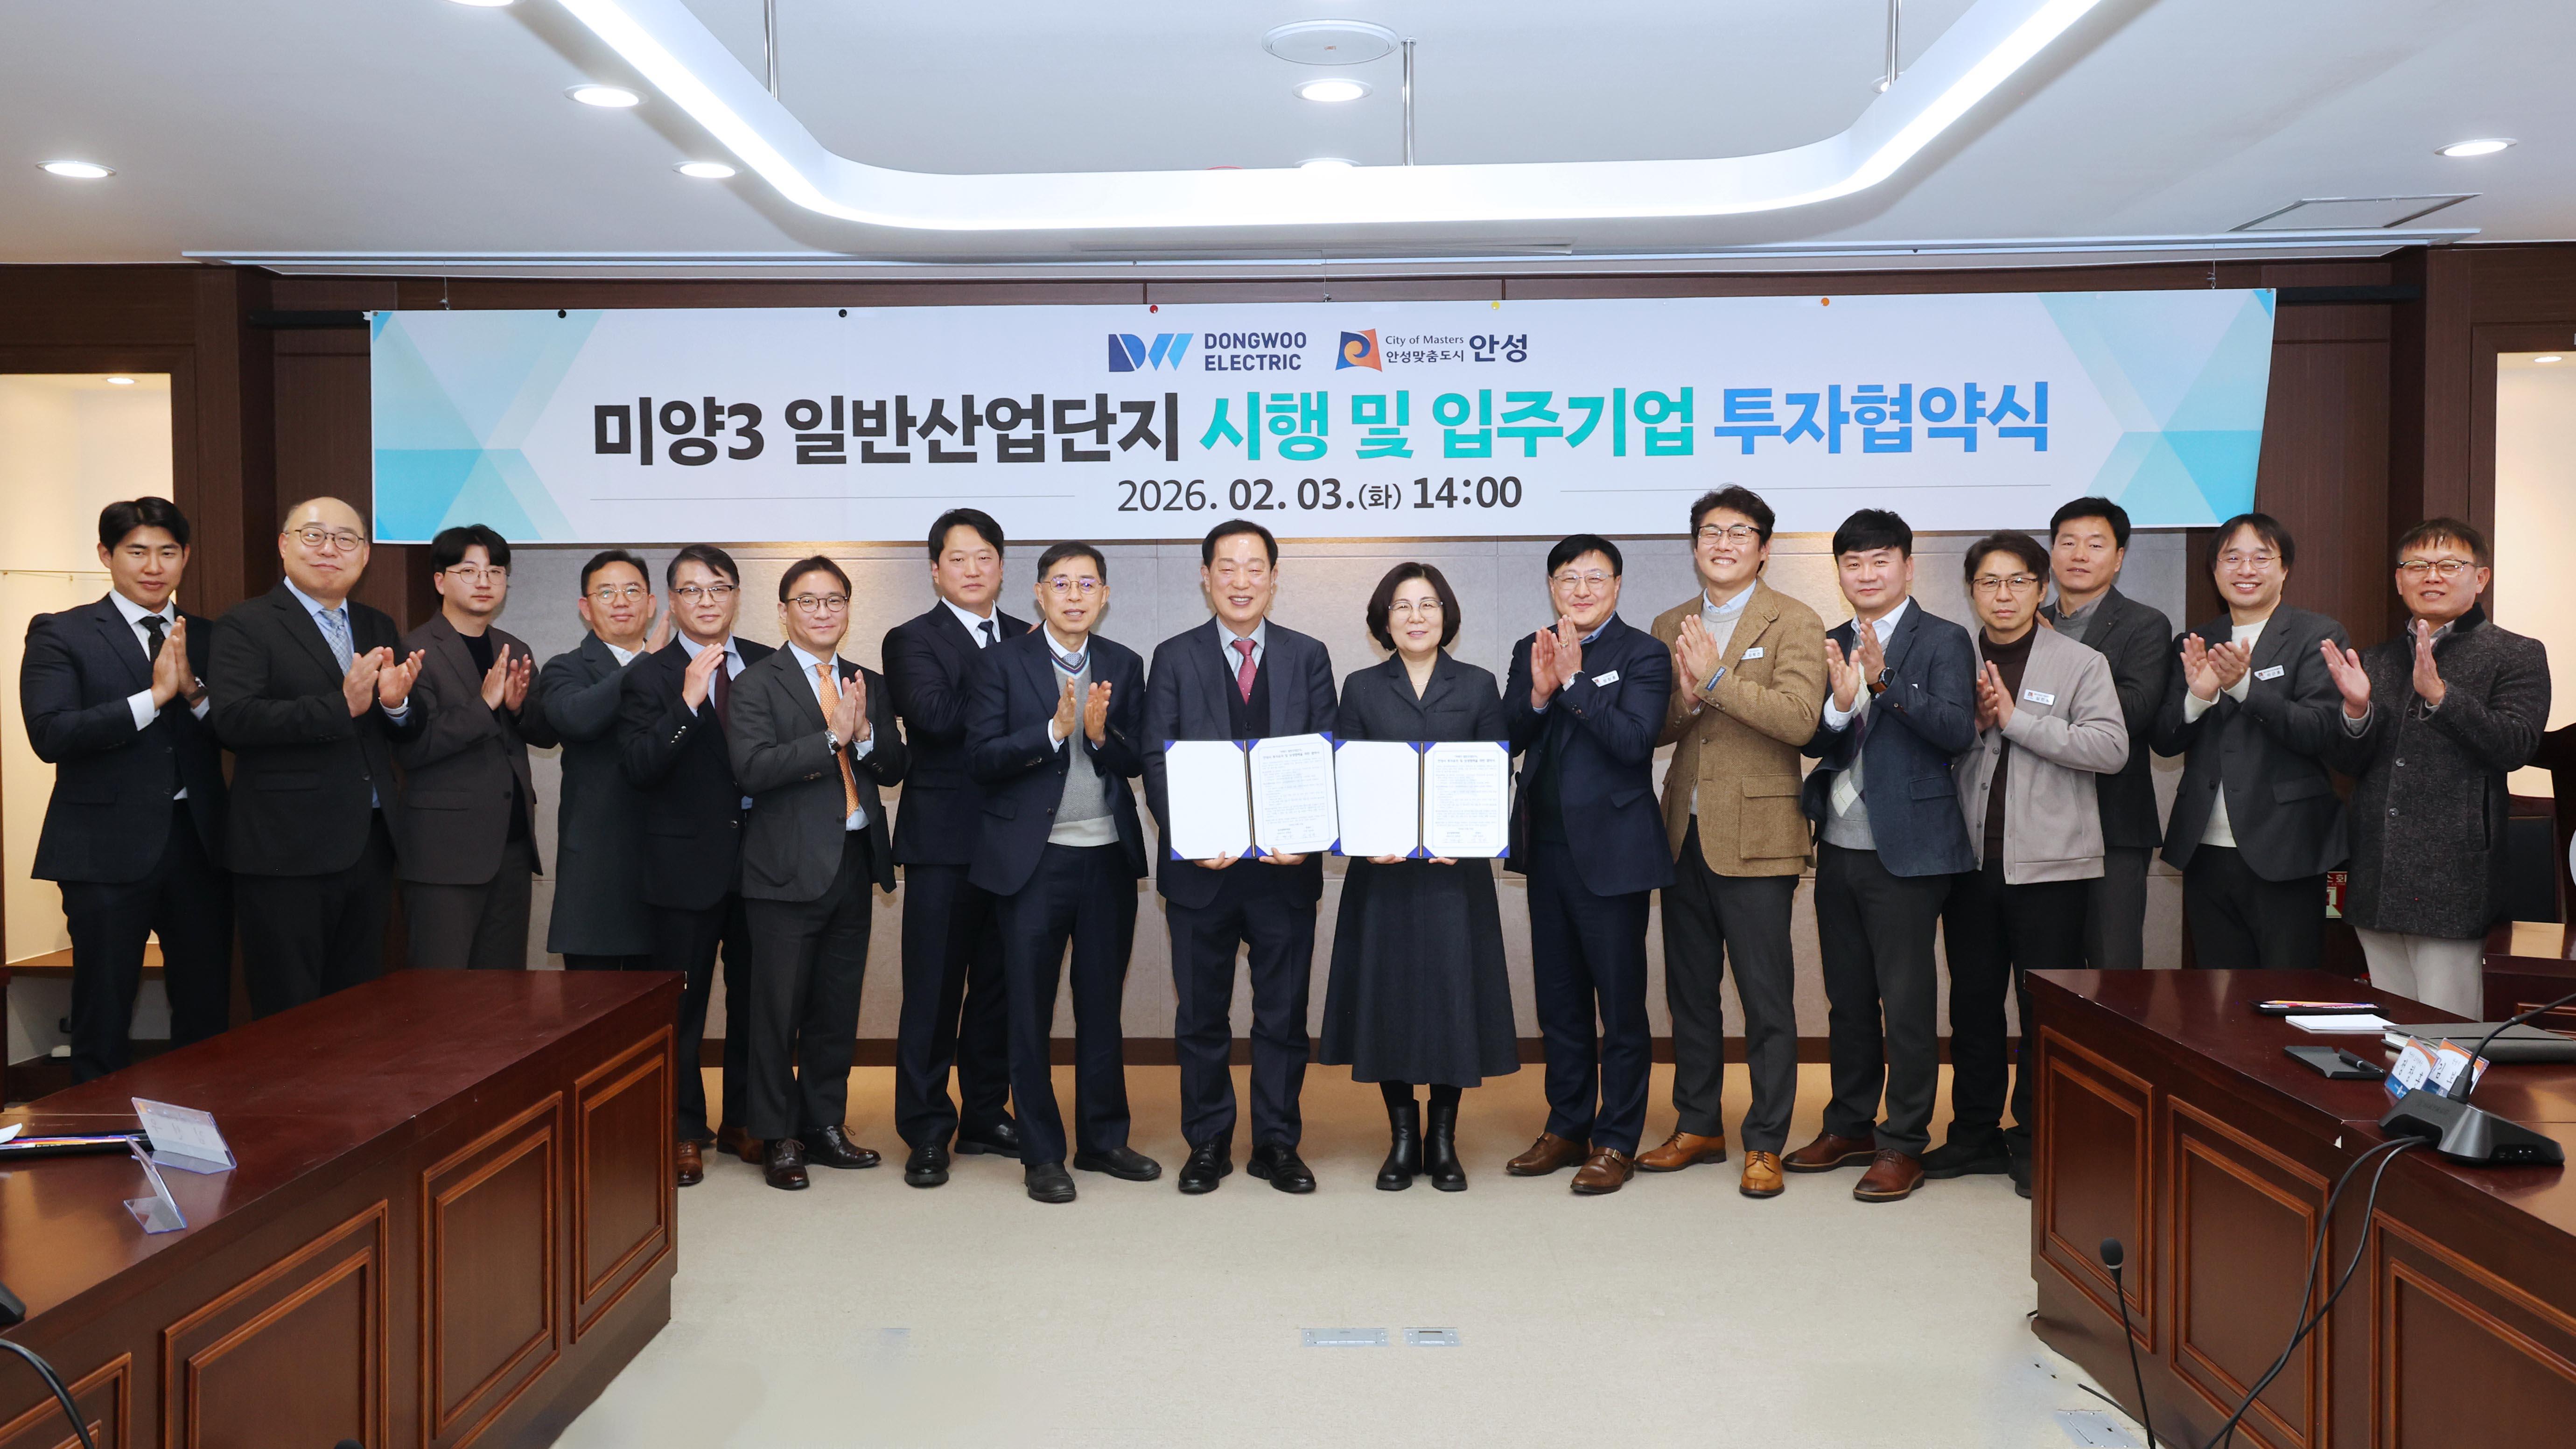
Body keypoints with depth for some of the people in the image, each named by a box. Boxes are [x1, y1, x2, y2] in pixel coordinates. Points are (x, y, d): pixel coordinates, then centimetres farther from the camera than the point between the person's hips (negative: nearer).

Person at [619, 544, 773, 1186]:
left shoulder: (767, 666, 6)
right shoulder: (650, 675, -2)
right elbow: (638, 767, -15)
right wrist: (687, 703, -25)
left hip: (761, 856, 3)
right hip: (687, 862, -3)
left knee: (754, 998, 11)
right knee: (683, 1005, 6)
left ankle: (743, 1121, 26)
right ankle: (685, 1131, 19)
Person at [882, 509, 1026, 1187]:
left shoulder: (1028, 641, 14)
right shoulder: (913, 640, -1)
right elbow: (936, 714, -20)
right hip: (944, 844, -4)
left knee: (999, 985, 12)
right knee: (934, 990, 1)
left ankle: (986, 1116, 25)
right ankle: (927, 1132, 11)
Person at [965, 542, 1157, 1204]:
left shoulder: (1123, 665, 9)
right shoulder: (1003, 661, -1)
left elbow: (1137, 762, 3)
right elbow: (982, 759, -9)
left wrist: (1102, 732, -16)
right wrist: (1054, 729, -20)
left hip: (1109, 857, 3)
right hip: (1033, 859, -3)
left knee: (1102, 1005, 12)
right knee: (1031, 1011, 4)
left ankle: (1103, 1138, 25)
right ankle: (1042, 1154, 15)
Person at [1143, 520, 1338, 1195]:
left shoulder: (1308, 657, 7)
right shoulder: (1174, 658, 4)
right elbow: (1156, 762, -2)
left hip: (1286, 867, 1)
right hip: (1202, 868, 0)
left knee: (1284, 1014, 8)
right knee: (1201, 1016, 10)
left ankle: (1277, 1144, 22)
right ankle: (1207, 1143, 24)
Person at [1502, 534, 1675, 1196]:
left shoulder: (1643, 654, -5)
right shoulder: (1531, 652, 11)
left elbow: (1635, 739, -19)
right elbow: (1506, 740, 3)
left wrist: (1574, 683, -21)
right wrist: (1539, 693, -13)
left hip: (1612, 849, -6)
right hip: (1547, 846, 6)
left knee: (1621, 1004, 2)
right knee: (1559, 1000, 15)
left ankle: (1616, 1142, 12)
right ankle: (1567, 1128, 28)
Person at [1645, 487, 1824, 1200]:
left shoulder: (1794, 623, -4)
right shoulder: (1670, 627, 12)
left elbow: (1800, 718, -18)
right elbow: (1650, 727, 8)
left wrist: (1717, 678, -21)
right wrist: (1684, 699, -12)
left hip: (1754, 837, -5)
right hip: (1684, 834, 6)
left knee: (1766, 1000, 0)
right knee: (1689, 993, 14)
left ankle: (1765, 1144, 12)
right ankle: (1698, 1126, 27)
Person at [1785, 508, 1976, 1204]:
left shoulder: (1942, 641, -4)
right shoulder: (1833, 645, 12)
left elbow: (1957, 730, -17)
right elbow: (1810, 743, 4)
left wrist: (1885, 681, -27)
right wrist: (1840, 704, -16)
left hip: (1904, 850, -6)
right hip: (1838, 846, 6)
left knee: (1907, 1002, 0)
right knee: (1848, 997, 16)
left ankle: (1904, 1143, 11)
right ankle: (1850, 1126, 29)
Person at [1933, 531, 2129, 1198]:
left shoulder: (2081, 663, 0)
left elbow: (2111, 748, -12)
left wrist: (2015, 718, -14)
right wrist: (1975, 720, -9)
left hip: (2048, 863, -3)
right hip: (1971, 861, 4)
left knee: (2045, 1007, 2)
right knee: (1973, 1001, 11)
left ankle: (2034, 1140, 15)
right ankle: (1976, 1133, 23)